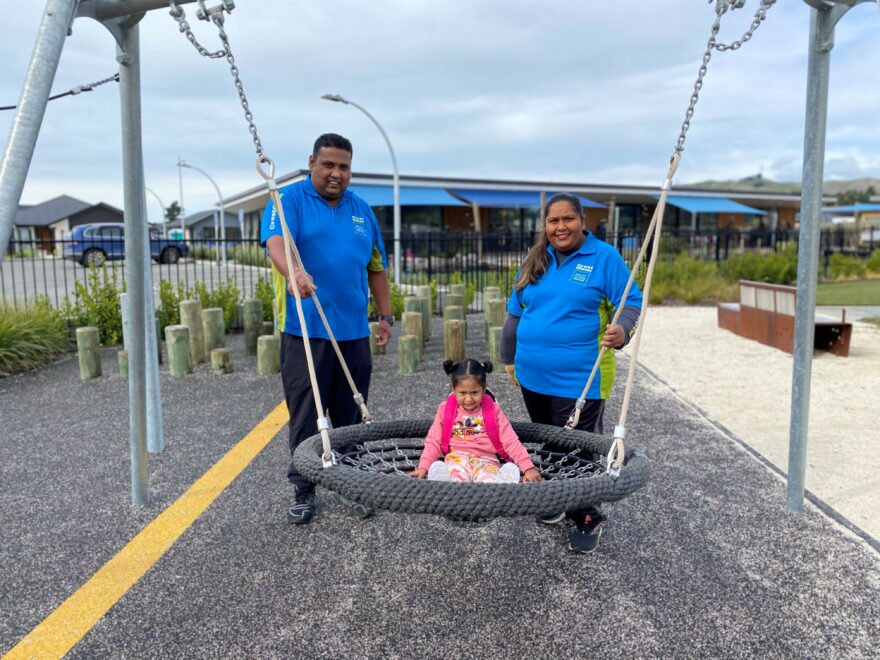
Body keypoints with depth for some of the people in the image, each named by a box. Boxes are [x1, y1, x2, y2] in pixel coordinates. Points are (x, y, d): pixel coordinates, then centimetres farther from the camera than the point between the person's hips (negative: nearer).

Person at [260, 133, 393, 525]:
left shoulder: (361, 210, 15)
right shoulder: (289, 199, -1)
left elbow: (376, 267, 19)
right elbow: (276, 242, -21)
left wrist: (385, 316, 14)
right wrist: (293, 272, -42)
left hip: (354, 332, 4)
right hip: (305, 331, -4)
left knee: (352, 416, 12)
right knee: (305, 417, 4)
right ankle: (303, 490, 20)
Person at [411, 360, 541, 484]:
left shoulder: (493, 409, 5)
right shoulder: (445, 409, 6)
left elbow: (510, 441, 4)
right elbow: (434, 440, 8)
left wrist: (528, 467, -5)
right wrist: (423, 466, -5)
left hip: (485, 459, 0)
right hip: (457, 458, 0)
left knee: (489, 481, -37)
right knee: (457, 476, -37)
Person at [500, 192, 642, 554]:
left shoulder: (604, 258, -6)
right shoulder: (535, 261, 9)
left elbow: (631, 302, -6)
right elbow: (516, 312, 16)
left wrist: (622, 329, -28)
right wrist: (509, 357, 19)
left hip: (579, 380, -5)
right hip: (533, 376, 5)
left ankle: (587, 519, 20)